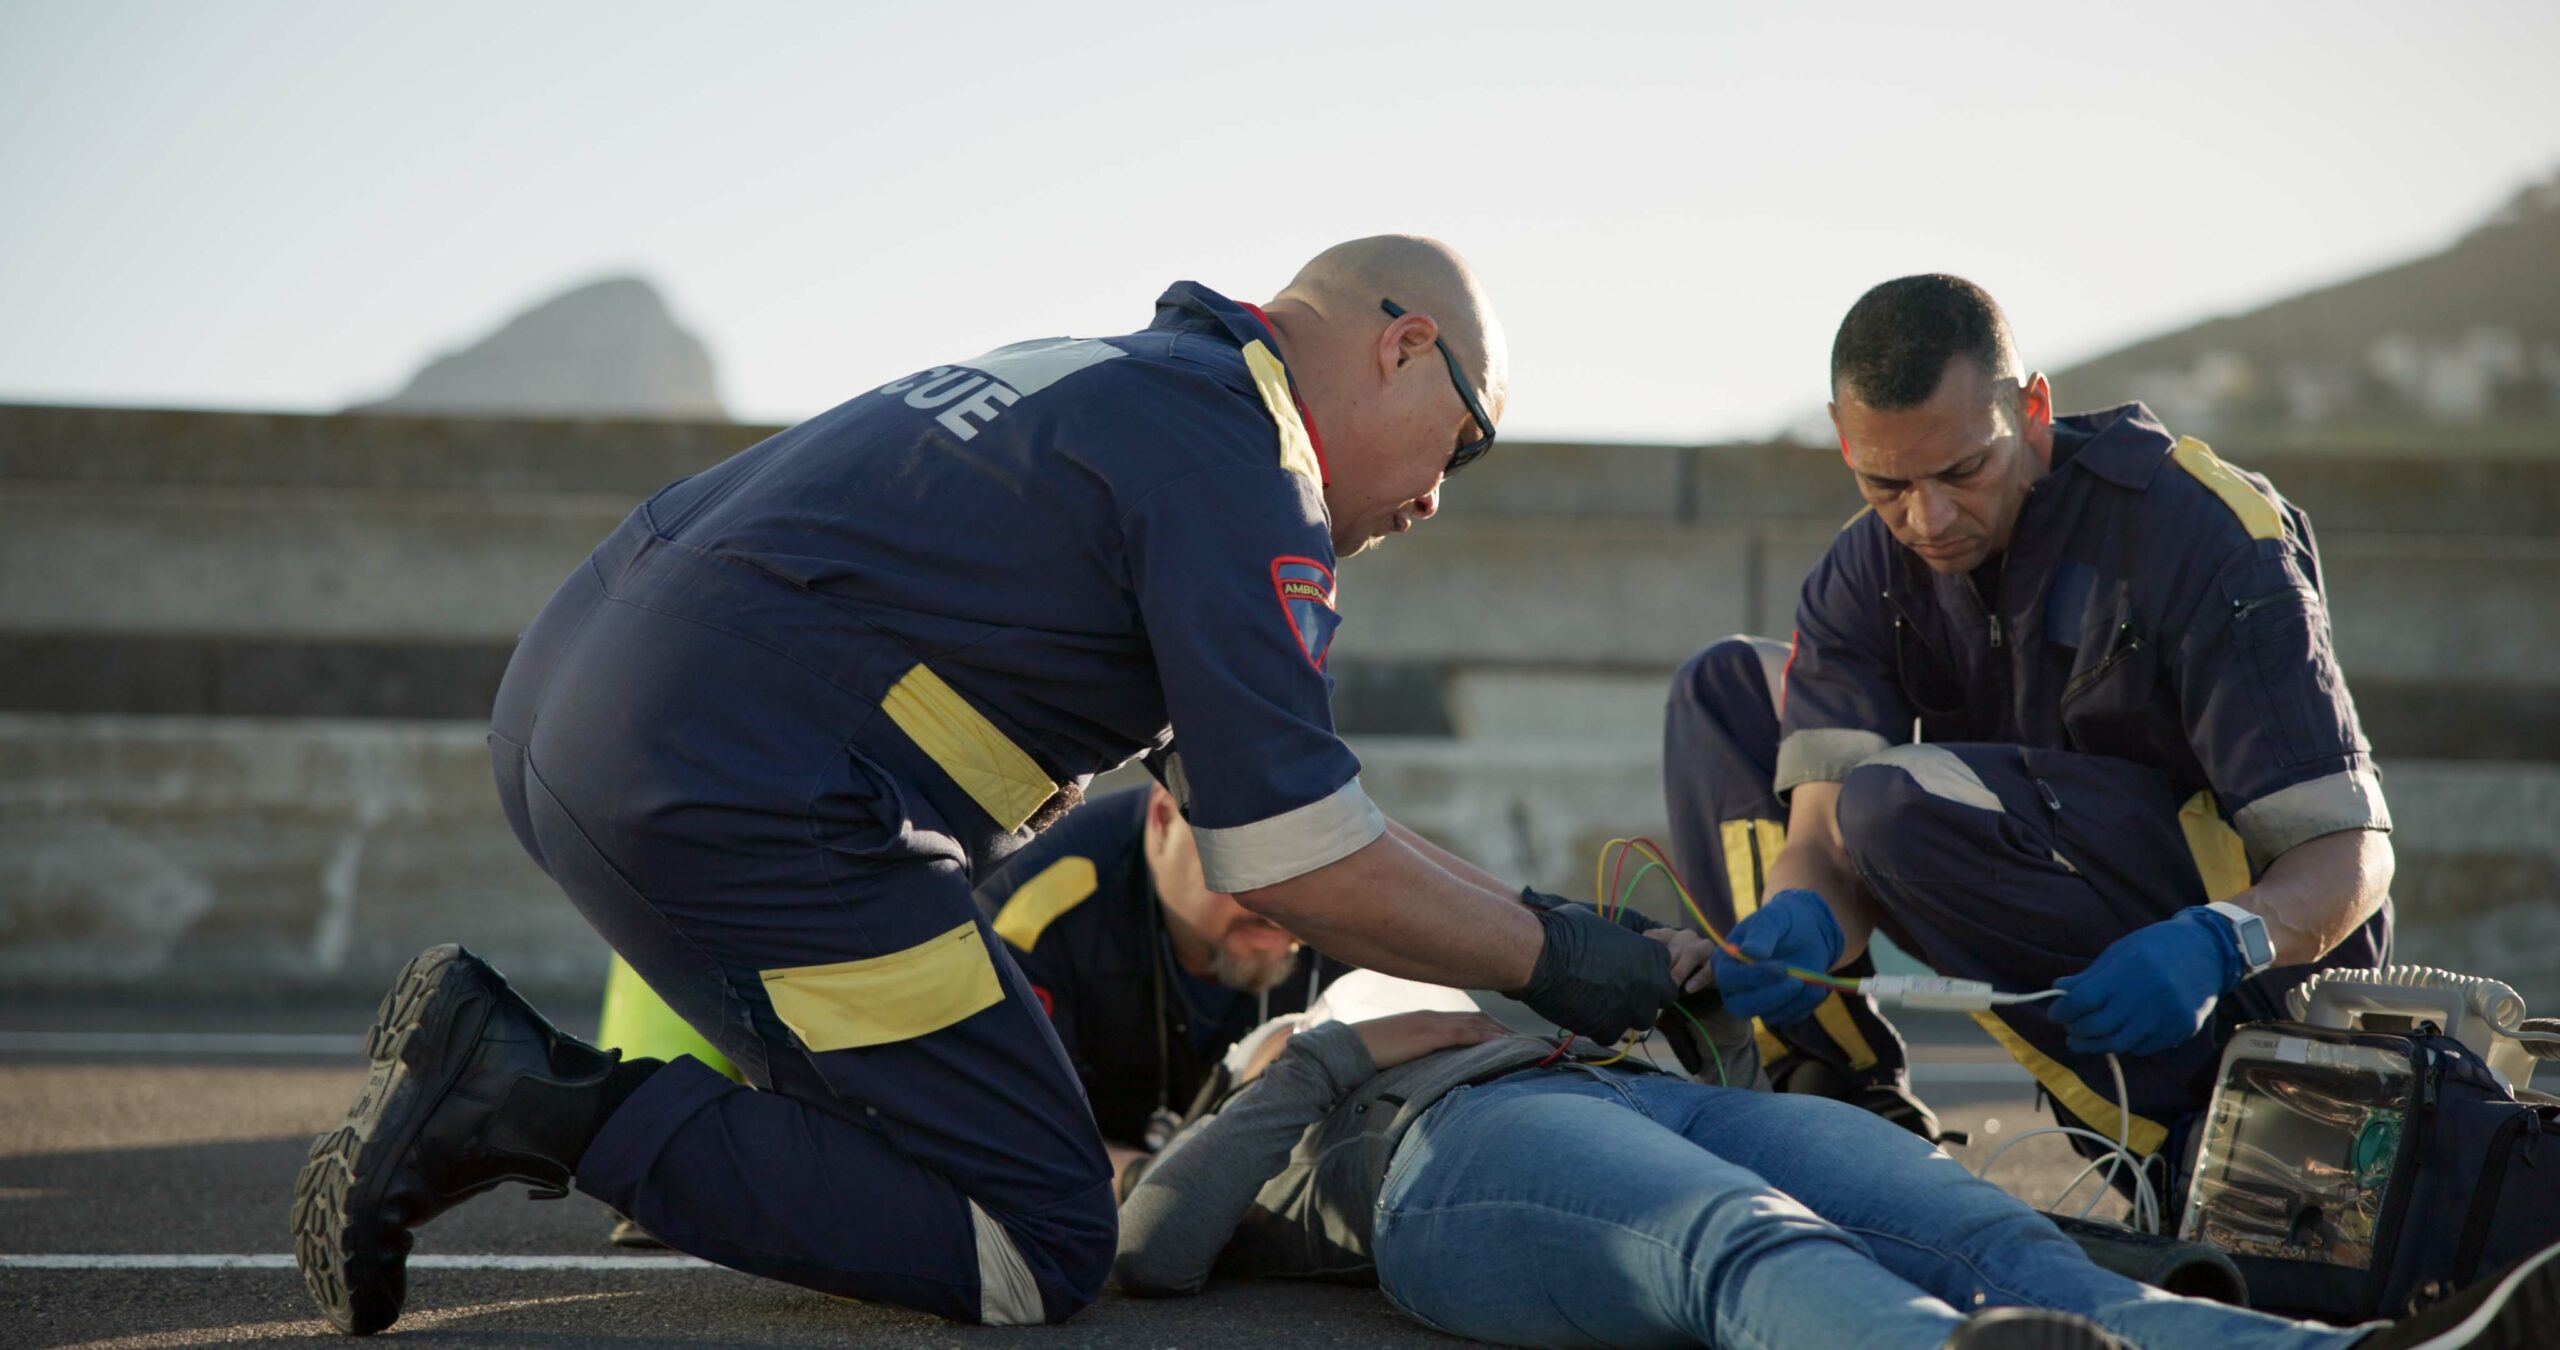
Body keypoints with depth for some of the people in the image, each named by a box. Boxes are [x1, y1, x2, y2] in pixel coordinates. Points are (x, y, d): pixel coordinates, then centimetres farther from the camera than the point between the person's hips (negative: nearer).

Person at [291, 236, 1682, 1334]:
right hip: (741, 800, -11)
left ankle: (508, 1065, 10)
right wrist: (1552, 959, 4)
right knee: (1039, 1256, -4)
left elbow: (1226, 769, 33)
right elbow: (1294, 861, -10)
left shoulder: (1103, 381, 25)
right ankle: (549, 1110, -12)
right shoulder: (1238, 463, -5)